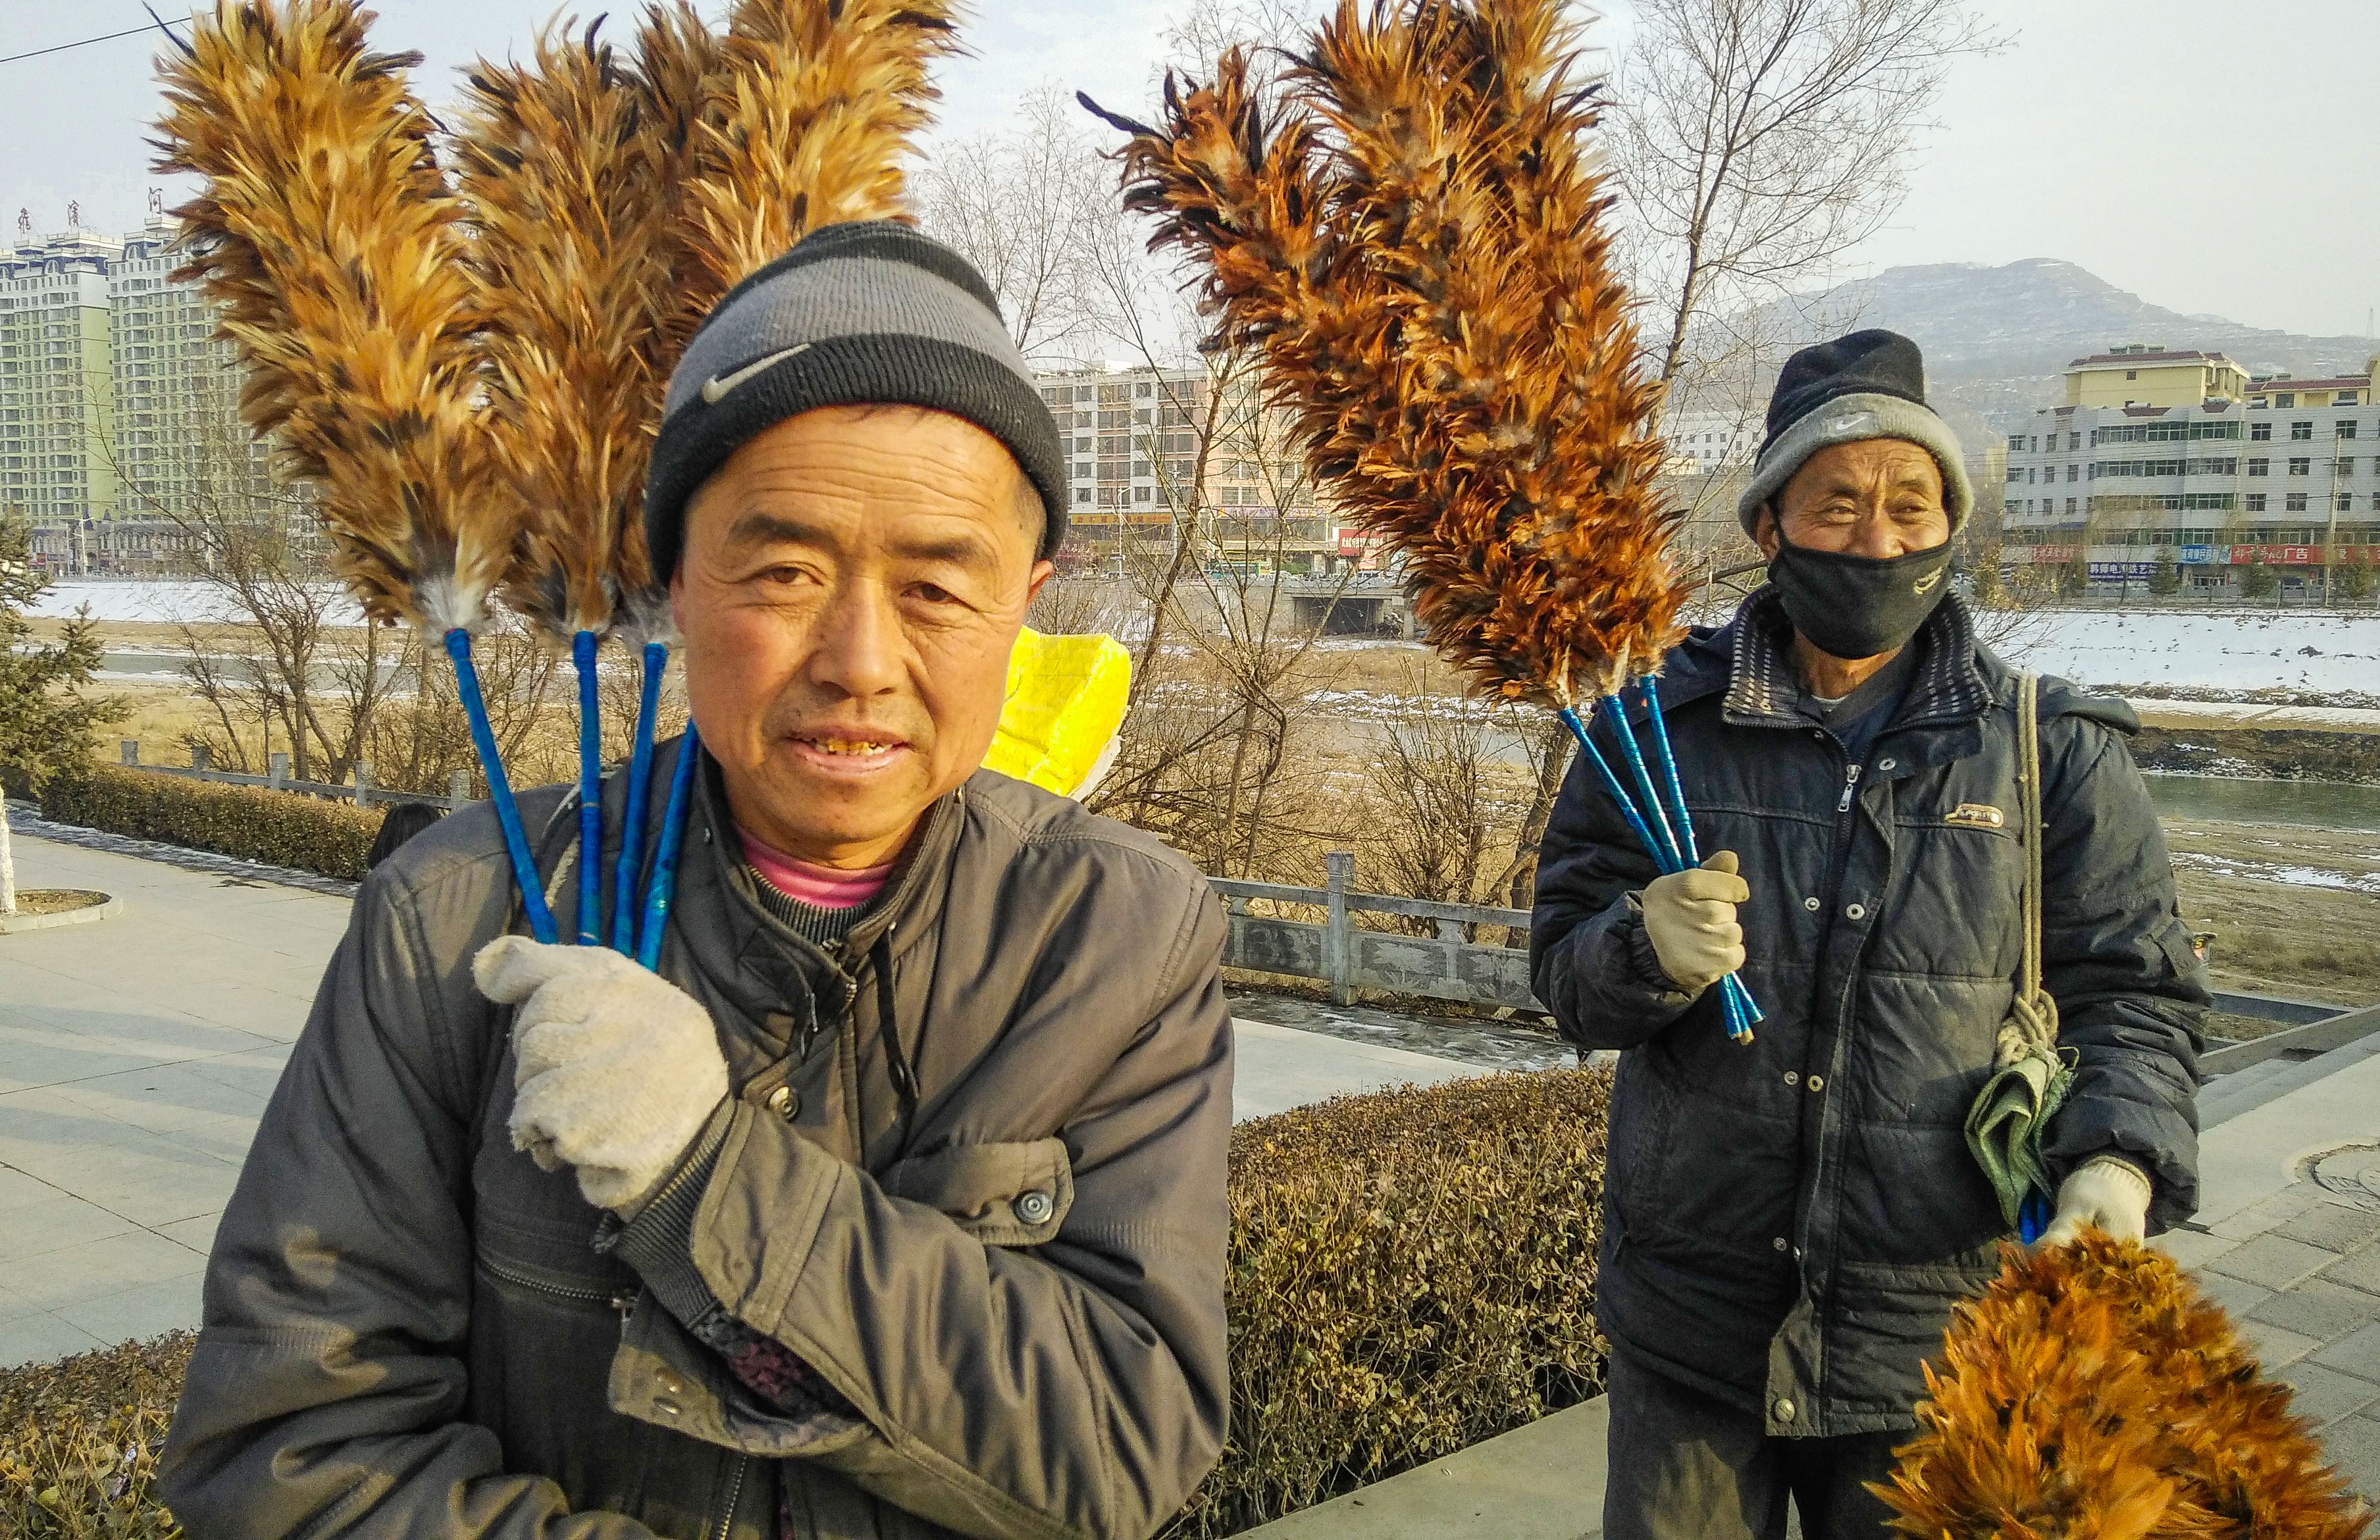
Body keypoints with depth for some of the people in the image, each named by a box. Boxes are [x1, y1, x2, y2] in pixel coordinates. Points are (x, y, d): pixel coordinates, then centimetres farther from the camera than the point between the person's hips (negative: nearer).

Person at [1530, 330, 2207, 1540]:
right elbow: (1564, 969, 1)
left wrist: (2118, 1162, -17)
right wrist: (1645, 948, -22)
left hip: (1934, 1341, 0)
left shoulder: (2054, 755, -1)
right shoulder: (1658, 727, -1)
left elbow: (2134, 990, 1)